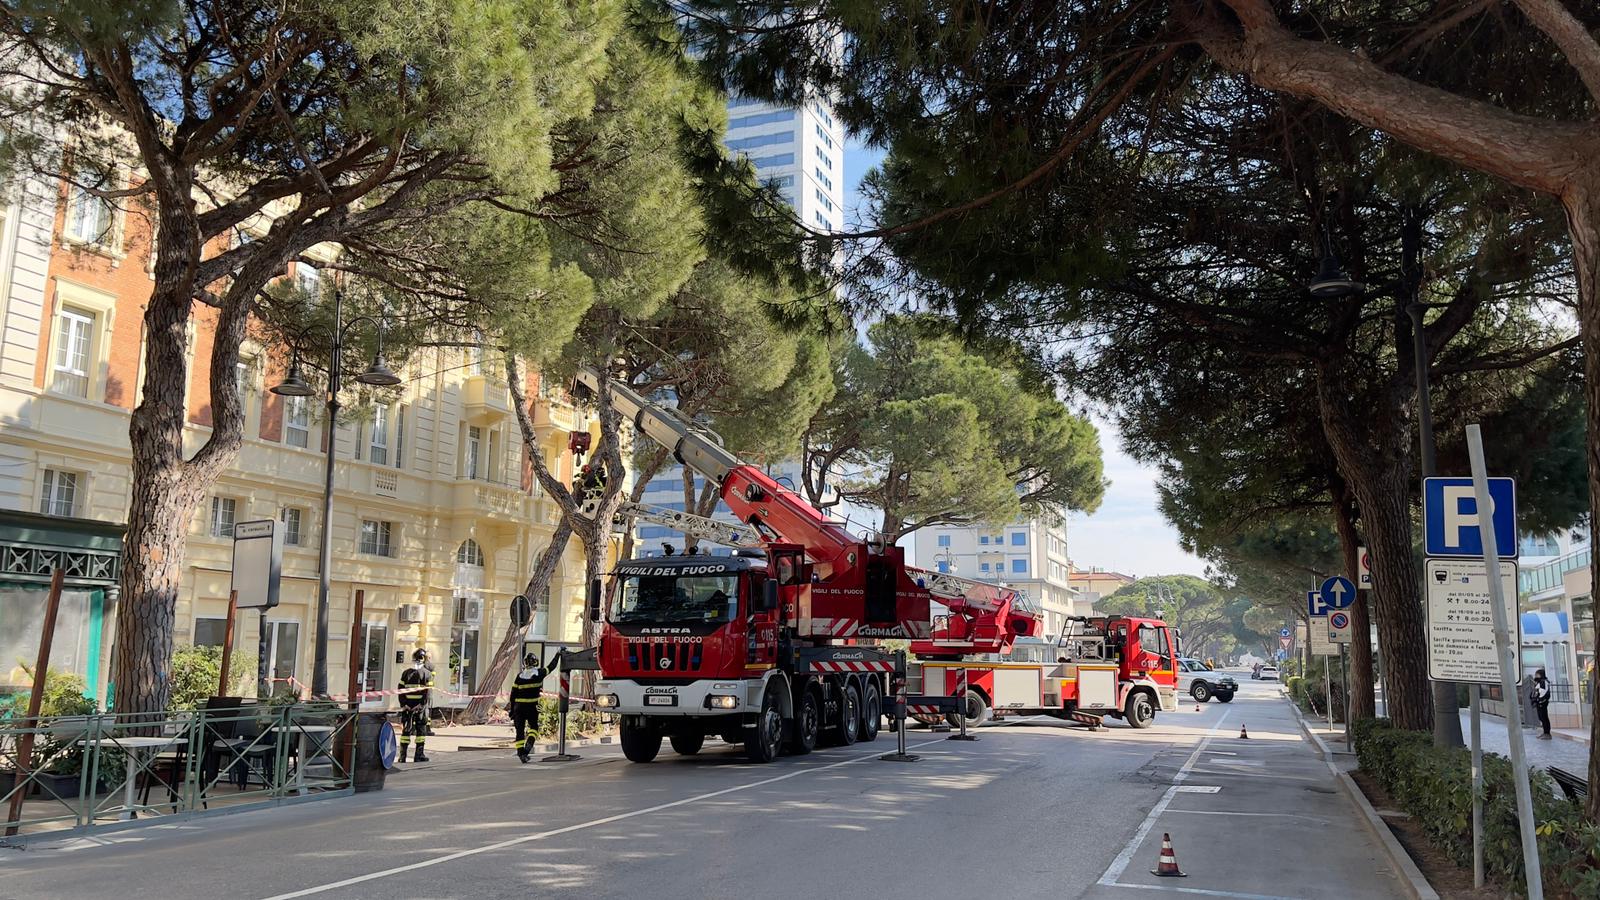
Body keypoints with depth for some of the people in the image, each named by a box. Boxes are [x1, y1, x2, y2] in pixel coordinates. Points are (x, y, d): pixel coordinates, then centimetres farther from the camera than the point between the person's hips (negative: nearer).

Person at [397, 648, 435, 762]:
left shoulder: (406, 672, 7)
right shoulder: (427, 673, -2)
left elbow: (401, 689, 2)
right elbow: (428, 690, -11)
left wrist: (403, 704, -1)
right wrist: (421, 704, -13)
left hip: (407, 704, 3)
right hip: (420, 704, -3)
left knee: (406, 729, 7)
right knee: (421, 729, 6)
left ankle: (402, 756, 6)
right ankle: (419, 755, 5)